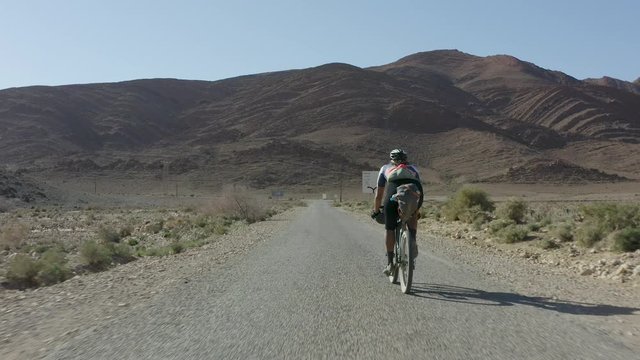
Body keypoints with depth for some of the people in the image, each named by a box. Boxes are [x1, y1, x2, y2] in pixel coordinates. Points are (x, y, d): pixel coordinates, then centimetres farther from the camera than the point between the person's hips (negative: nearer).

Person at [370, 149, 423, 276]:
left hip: (394, 191, -1)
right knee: (412, 216, 31)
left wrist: (376, 211, 48)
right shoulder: (413, 169, 39)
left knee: (390, 228, 15)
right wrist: (416, 212, 56)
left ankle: (390, 263, 16)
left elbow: (379, 195, 35)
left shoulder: (385, 168, 35)